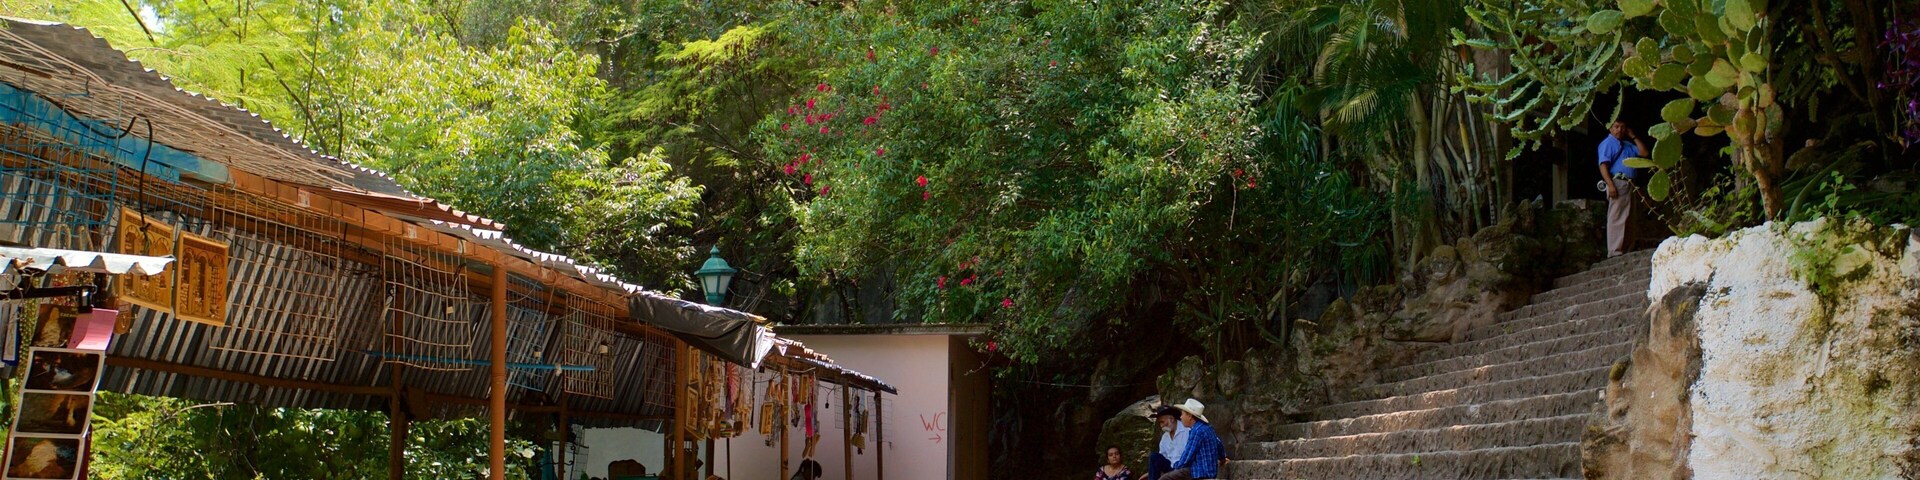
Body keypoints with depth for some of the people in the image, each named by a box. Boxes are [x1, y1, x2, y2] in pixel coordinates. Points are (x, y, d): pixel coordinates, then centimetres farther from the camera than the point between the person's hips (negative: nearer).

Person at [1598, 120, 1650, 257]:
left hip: (1631, 186, 9)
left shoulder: (1627, 145, 25)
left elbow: (1643, 151, 22)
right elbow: (1603, 165, -11)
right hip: (1618, 183, -9)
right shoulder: (1608, 143, 0)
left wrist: (1633, 136, 17)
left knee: (1629, 220, 9)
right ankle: (1615, 251, -15)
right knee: (1617, 219, -13)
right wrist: (1610, 185, -23)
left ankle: (1627, 250, 12)